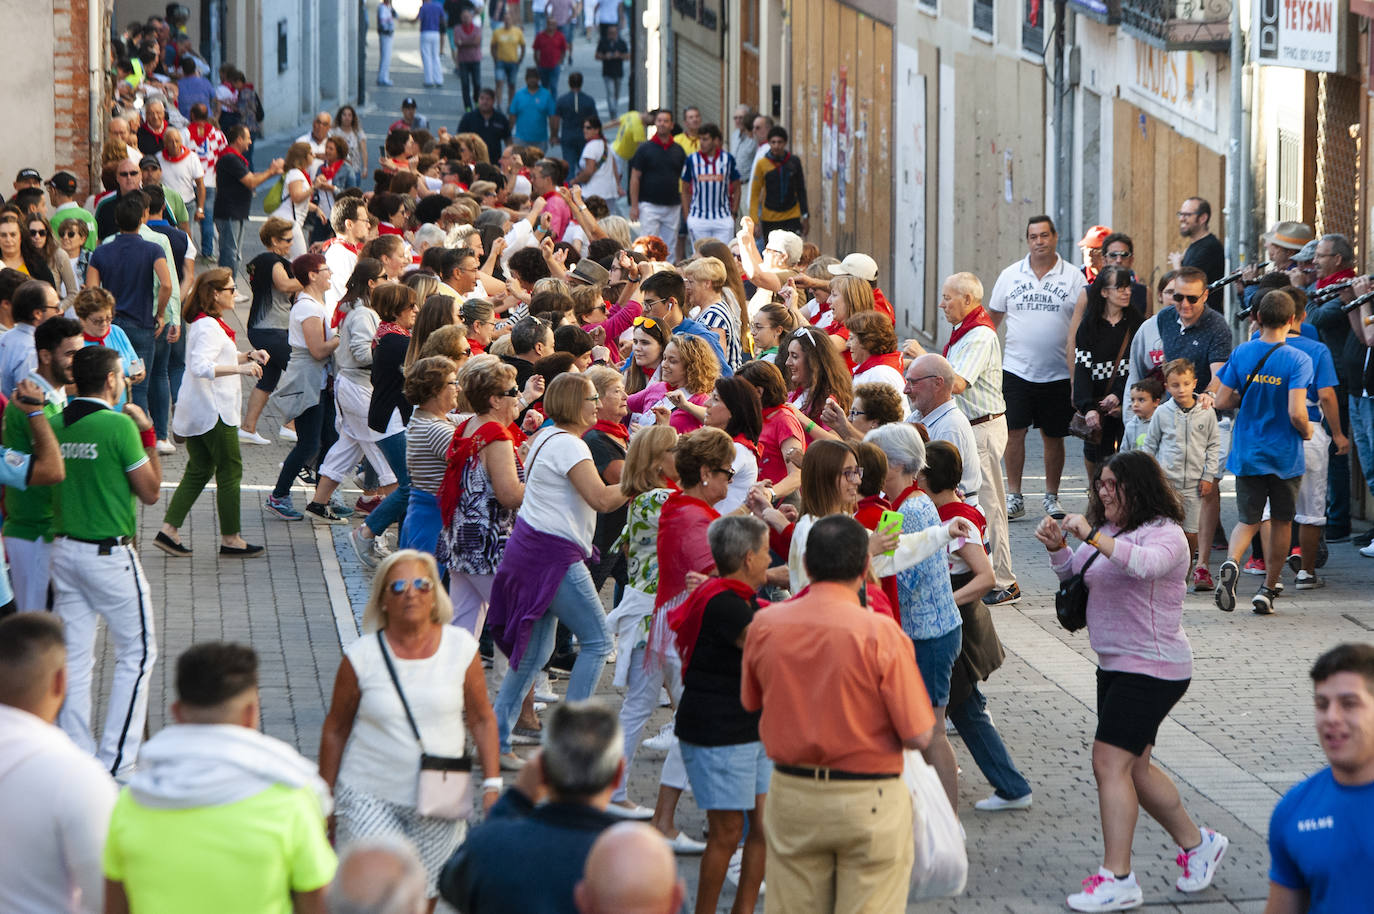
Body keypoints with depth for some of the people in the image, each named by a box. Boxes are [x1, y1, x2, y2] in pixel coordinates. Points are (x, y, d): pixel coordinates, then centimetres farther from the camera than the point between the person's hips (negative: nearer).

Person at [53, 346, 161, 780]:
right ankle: (114, 764, 3)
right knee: (137, 652, 7)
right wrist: (147, 434, -1)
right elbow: (150, 492, -7)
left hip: (64, 547, 6)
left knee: (75, 658, 10)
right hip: (110, 555, -6)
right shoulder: (119, 426, -15)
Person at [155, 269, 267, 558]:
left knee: (198, 471, 12)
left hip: (197, 412, 10)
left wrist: (247, 356, 15)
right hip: (213, 412, -10)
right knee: (230, 471, 0)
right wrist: (240, 369, -34)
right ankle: (230, 538, 6)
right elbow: (201, 367, -32)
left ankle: (169, 529, 6)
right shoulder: (209, 328, -19)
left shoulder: (203, 323, 13)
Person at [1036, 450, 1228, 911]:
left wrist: (1092, 536, -38)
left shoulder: (1164, 532, -14)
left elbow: (1145, 563, -35)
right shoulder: (1108, 532, 13)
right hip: (1116, 666, 10)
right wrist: (1057, 547, -1)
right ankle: (1196, 843, 31)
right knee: (1132, 768, 15)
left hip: (1152, 668, -10)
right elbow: (1073, 574, 19)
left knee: (1109, 764, -15)